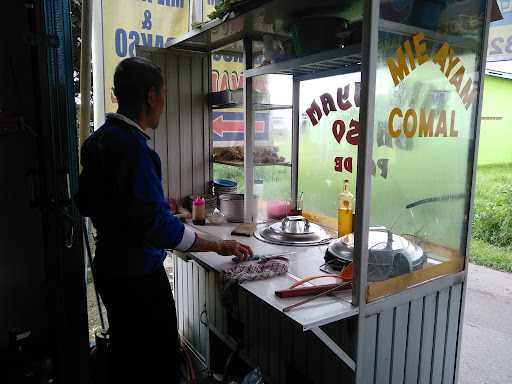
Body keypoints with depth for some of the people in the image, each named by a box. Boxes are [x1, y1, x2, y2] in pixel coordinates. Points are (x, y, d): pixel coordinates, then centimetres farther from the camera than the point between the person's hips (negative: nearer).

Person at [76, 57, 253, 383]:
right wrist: (218, 246, -18)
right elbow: (158, 226, -27)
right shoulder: (135, 148, -24)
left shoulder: (99, 139, 6)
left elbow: (86, 203, 15)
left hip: (109, 267, 10)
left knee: (126, 355, 25)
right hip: (139, 274, -10)